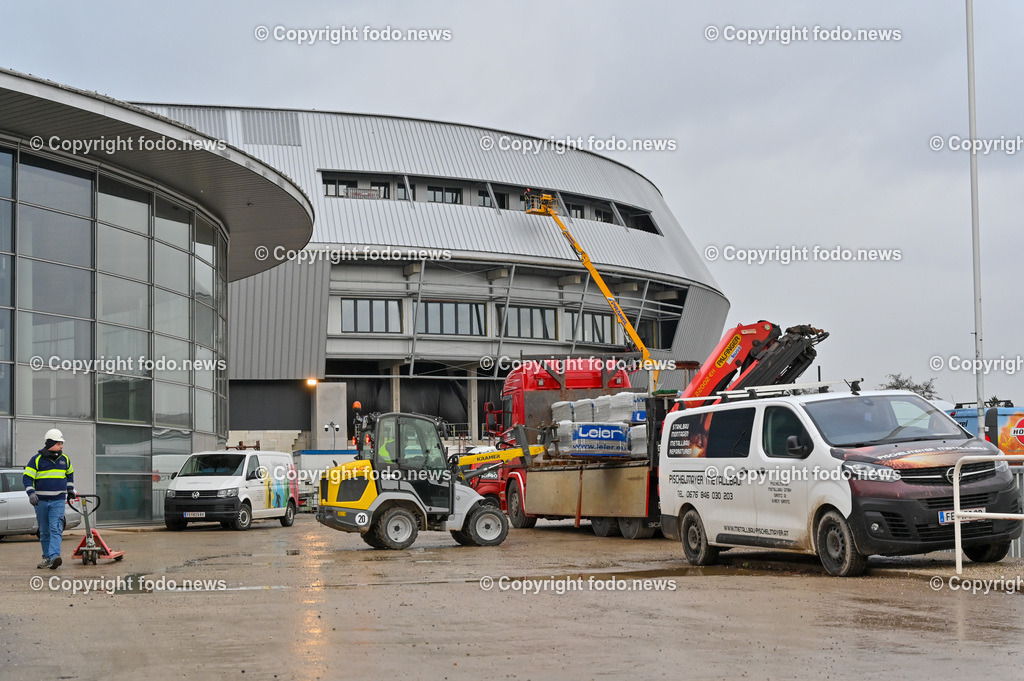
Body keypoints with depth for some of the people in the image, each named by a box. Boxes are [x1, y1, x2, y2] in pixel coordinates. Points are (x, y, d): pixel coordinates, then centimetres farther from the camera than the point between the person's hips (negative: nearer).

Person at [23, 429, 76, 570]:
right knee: (44, 532, 8)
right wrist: (31, 493, -16)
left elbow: (70, 474, 29)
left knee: (56, 529, -15)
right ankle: (46, 557, 19)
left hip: (58, 501, 1)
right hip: (41, 501, -1)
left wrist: (70, 489, 31)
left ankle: (54, 557, -26)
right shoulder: (37, 459, -3)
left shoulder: (65, 459, 9)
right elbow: (28, 477, -3)